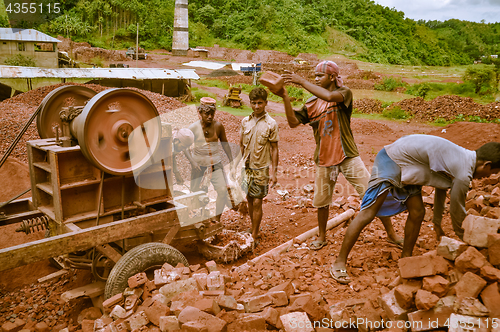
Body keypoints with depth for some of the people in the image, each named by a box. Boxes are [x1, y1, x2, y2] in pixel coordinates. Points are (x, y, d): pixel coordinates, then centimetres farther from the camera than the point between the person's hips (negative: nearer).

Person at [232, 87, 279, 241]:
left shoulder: (271, 124, -8)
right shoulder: (245, 121, 4)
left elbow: (274, 149, -6)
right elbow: (241, 146, 10)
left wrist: (273, 172, -9)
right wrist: (235, 166, 7)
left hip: (262, 168, -4)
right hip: (247, 166, 4)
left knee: (257, 202, -1)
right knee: (249, 199, 13)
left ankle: (254, 236, 12)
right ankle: (253, 229, 31)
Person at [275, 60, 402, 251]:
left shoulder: (344, 93, -5)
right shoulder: (312, 103, 7)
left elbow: (329, 96, -28)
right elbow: (293, 122, -3)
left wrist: (302, 82, -23)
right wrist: (285, 98, -14)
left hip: (348, 156, -4)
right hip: (324, 158, 4)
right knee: (321, 200, 14)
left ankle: (391, 234, 13)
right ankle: (322, 237, 36)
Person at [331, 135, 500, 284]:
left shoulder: (461, 157, 10)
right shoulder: (463, 174, -19)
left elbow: (441, 186, 23)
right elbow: (457, 210, -6)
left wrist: (437, 223, 32)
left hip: (405, 167, 10)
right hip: (391, 161, -10)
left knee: (417, 212, 8)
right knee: (368, 213, -10)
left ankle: (406, 258, 23)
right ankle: (339, 262, -4)